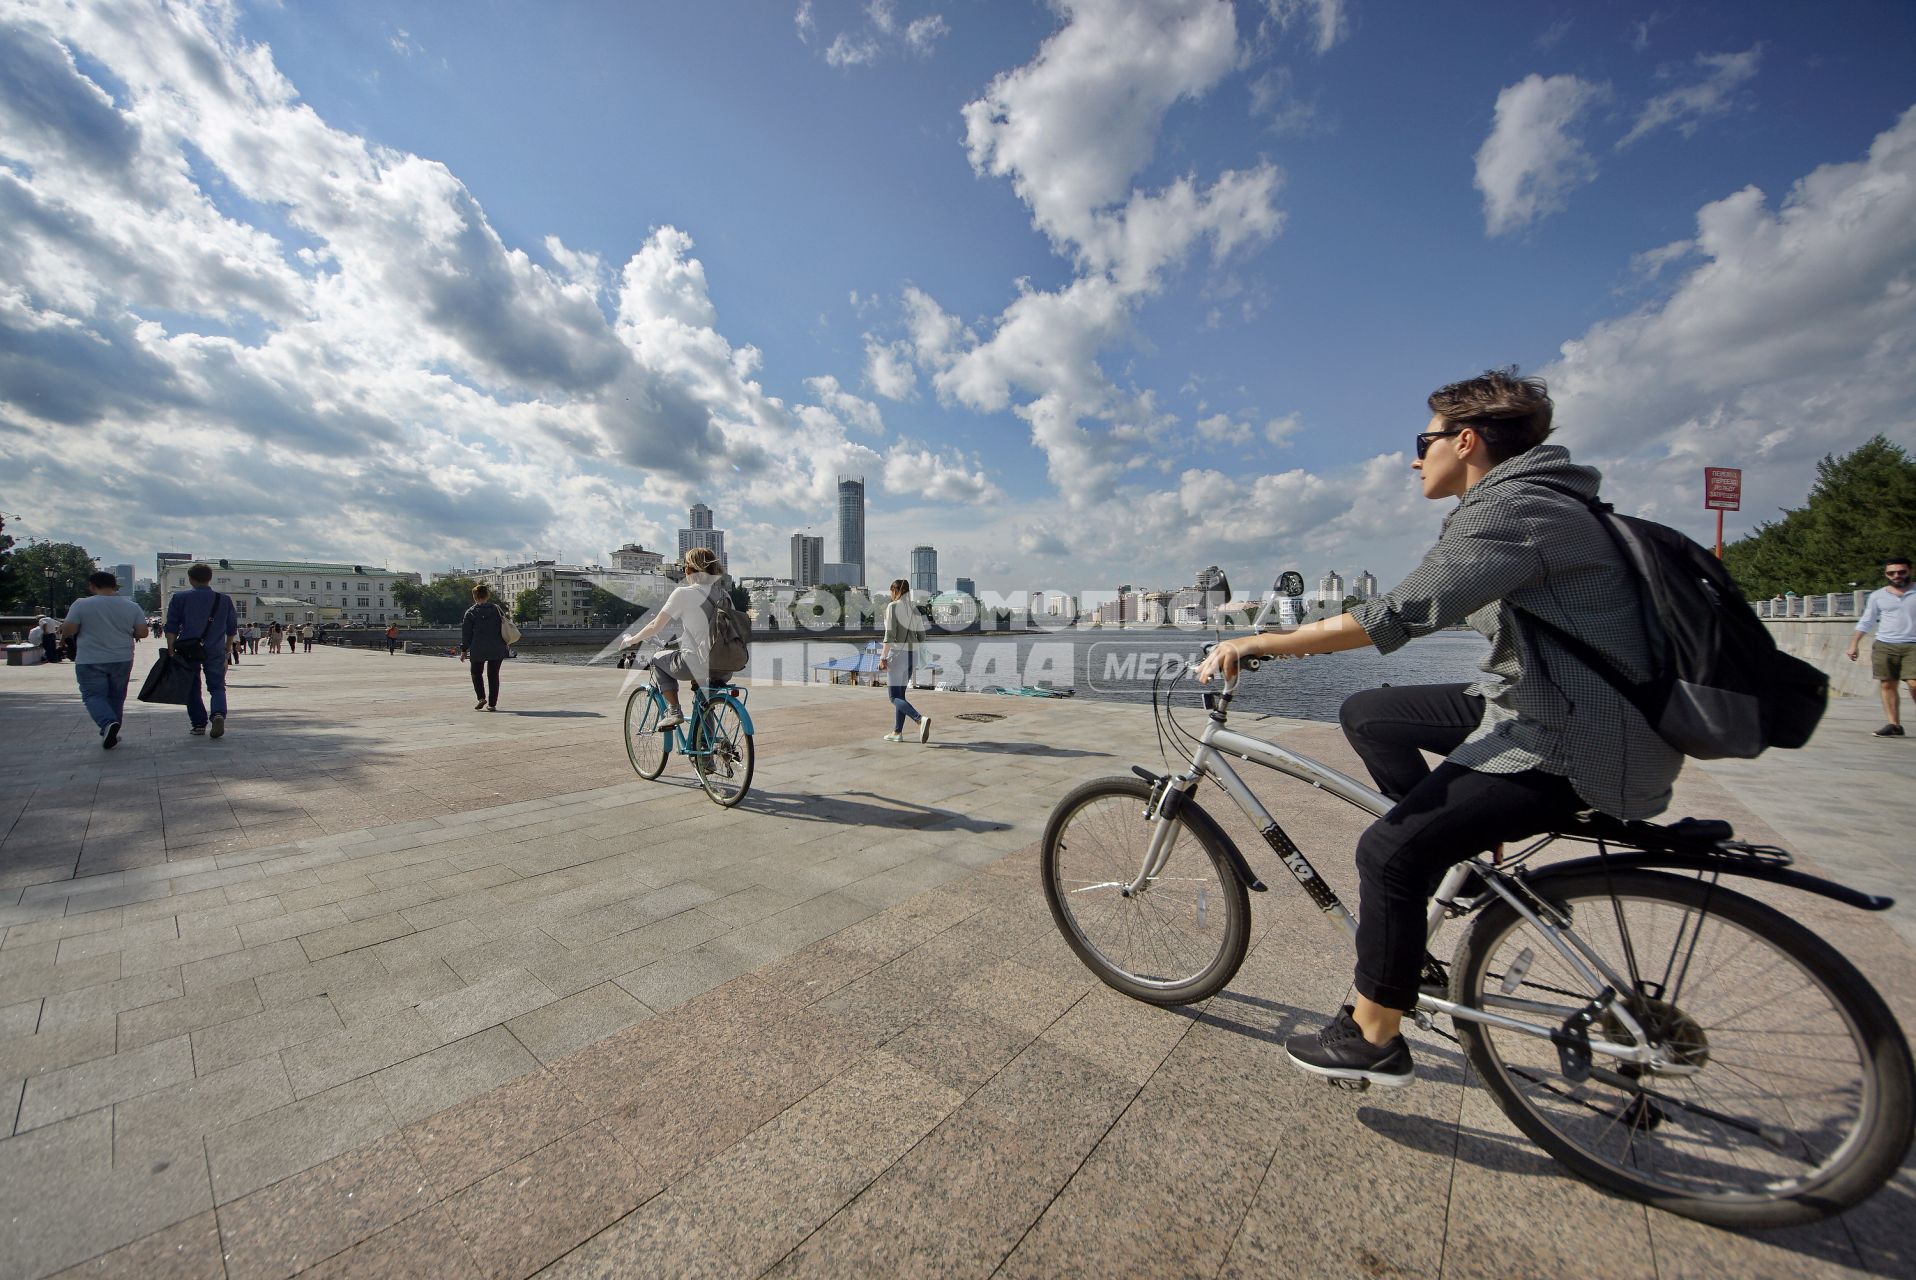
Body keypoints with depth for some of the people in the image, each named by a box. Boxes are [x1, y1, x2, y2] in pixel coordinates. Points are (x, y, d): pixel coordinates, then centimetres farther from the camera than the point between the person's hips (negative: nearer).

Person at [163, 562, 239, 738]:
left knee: (192, 688, 10)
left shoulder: (179, 598, 1)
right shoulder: (225, 600, 6)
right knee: (217, 686, 4)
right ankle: (219, 714, -22)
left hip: (188, 651, 0)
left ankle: (199, 724, 10)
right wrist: (227, 648, 24)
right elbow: (232, 628, 11)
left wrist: (171, 651, -2)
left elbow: (171, 627, -4)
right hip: (215, 651, 1)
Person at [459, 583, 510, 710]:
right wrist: (505, 645, 17)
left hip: (478, 650, -2)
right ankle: (492, 703, 5)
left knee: (476, 673, 16)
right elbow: (504, 627, 9)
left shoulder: (470, 612, -2)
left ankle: (481, 697, -3)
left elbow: (466, 633, -1)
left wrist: (464, 650, 4)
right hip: (497, 649, 2)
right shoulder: (497, 609, 5)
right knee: (493, 675, 7)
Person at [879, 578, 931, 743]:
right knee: (900, 694, 17)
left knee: (895, 697, -3)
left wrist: (883, 658, -15)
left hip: (897, 654, -7)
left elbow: (890, 635, -18)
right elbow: (921, 636, 10)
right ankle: (897, 732, 19)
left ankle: (920, 720, -25)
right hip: (912, 655, 7)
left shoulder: (892, 606, -10)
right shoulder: (914, 609, 10)